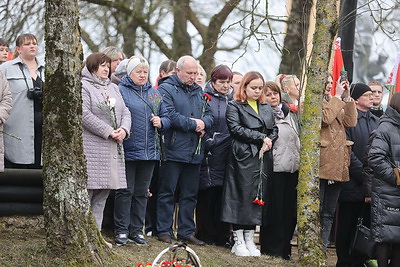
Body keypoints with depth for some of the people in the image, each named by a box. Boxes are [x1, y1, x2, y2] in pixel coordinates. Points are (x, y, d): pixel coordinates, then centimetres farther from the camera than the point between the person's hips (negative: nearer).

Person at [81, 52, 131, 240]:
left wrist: (124, 129, -3)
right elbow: (85, 115, -14)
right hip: (90, 147, -8)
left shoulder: (113, 88, 21)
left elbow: (125, 112, 18)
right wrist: (108, 132, -14)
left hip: (112, 148, 8)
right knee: (86, 192, -9)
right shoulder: (83, 86, -4)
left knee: (102, 195, 8)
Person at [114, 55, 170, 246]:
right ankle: (121, 231, 4)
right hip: (127, 150, -5)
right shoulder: (120, 91, -3)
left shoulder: (154, 93, 15)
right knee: (126, 191, -3)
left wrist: (161, 122, -2)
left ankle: (136, 230, 18)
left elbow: (166, 117, 18)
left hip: (149, 151, 6)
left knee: (141, 192, 11)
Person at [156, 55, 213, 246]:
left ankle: (186, 231, 16)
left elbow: (209, 114, 16)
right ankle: (164, 230, 5)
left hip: (194, 152, 7)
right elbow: (169, 116, -17)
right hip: (173, 150, -7)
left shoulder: (198, 91, 17)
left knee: (190, 194, 10)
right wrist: (193, 124, -11)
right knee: (167, 192, -1)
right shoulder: (166, 89, -6)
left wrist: (203, 123, -7)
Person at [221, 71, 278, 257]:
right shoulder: (235, 106, 2)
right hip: (243, 157, -5)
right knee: (241, 196, -5)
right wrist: (261, 137, -12)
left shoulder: (266, 108, 19)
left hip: (263, 158, 5)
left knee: (258, 197, 4)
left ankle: (249, 240, 8)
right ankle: (238, 241, -1)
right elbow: (236, 128, -11)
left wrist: (269, 141, -7)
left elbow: (274, 130, 15)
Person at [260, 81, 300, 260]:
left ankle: (285, 249, 14)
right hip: (274, 168, -6)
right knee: (274, 209, -4)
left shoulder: (289, 115, 16)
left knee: (289, 209, 7)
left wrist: (299, 159, 16)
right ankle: (272, 248, 2)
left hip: (292, 167, 6)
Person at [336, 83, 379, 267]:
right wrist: (364, 175, -16)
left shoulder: (376, 121, 15)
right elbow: (348, 153, -13)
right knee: (348, 225, 3)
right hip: (352, 182, -6)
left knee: (367, 224, 8)